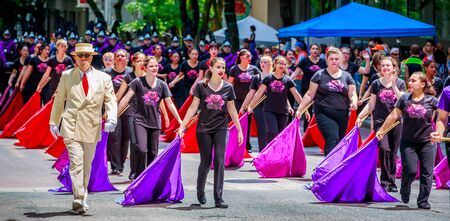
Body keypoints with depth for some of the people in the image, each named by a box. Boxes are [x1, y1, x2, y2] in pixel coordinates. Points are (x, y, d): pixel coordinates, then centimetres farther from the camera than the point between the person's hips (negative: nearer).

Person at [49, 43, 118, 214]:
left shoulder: (104, 78, 4)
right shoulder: (66, 76, 5)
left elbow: (110, 100, 3)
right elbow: (59, 100, 12)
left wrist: (112, 118, -15)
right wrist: (54, 122, 14)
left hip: (92, 129, 2)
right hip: (71, 127, -2)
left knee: (87, 165, 11)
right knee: (76, 163, -14)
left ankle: (82, 198, 23)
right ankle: (79, 200, -18)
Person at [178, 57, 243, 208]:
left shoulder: (228, 88, 3)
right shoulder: (201, 86, -2)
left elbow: (232, 110, 11)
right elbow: (193, 107, 1)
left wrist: (239, 130, 11)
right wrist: (182, 126, -3)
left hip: (221, 129, 1)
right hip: (204, 128, -1)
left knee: (219, 161, -8)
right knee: (206, 162, 4)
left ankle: (218, 198, -7)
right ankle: (200, 192, 28)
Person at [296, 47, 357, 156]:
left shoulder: (347, 76, 11)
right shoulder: (320, 75, 3)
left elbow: (353, 94, 9)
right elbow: (310, 95, 5)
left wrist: (354, 102, -13)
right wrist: (299, 109, 0)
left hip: (342, 115, 4)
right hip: (325, 114, -4)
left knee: (340, 143, 8)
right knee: (332, 140, -20)